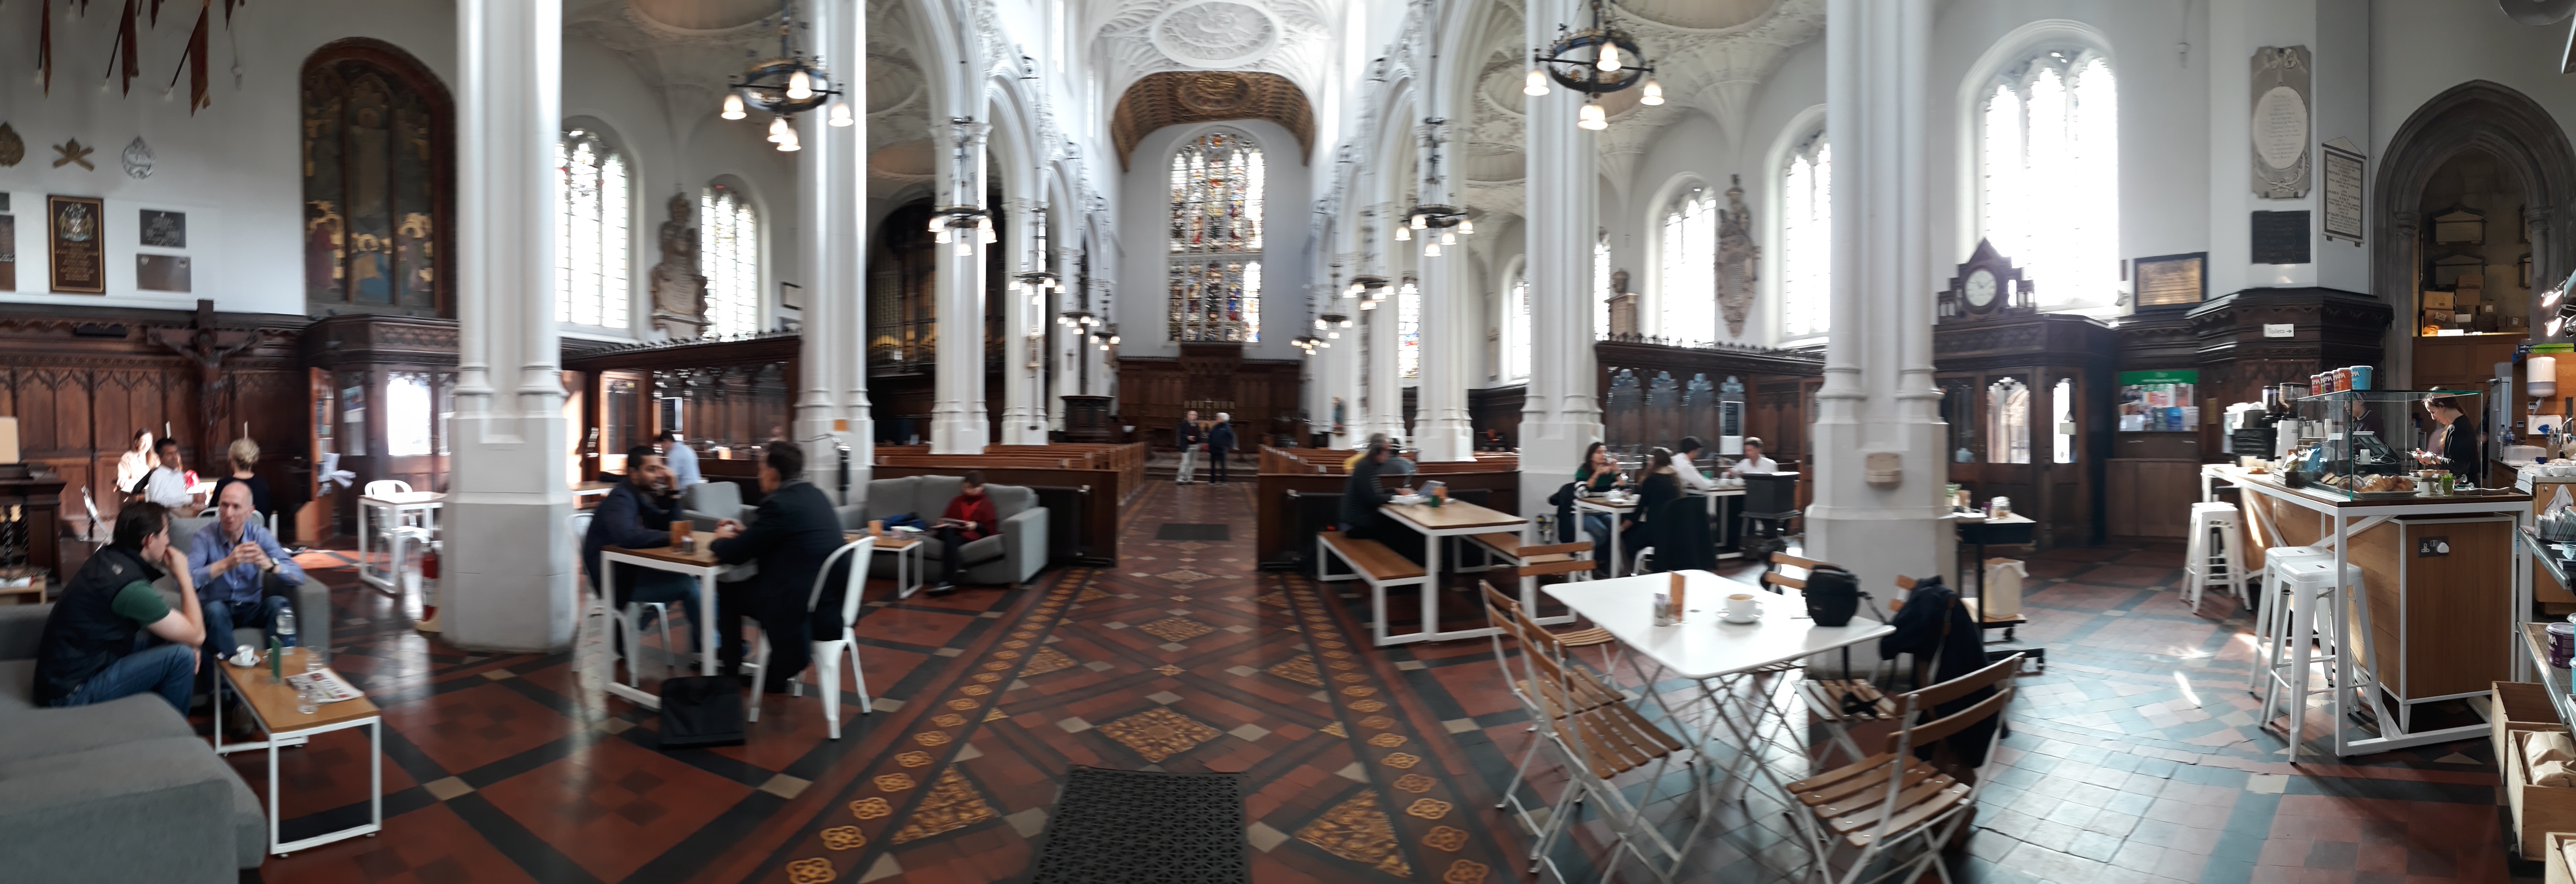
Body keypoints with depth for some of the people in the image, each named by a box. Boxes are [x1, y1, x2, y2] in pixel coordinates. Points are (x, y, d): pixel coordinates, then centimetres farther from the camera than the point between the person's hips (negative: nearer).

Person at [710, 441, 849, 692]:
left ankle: (730, 669, 31)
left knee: (729, 592, 15)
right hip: (834, 605, 8)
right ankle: (778, 674, 35)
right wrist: (746, 531, 23)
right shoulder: (816, 495, 9)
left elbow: (733, 555, -9)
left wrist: (719, 541, 11)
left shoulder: (779, 504, -17)